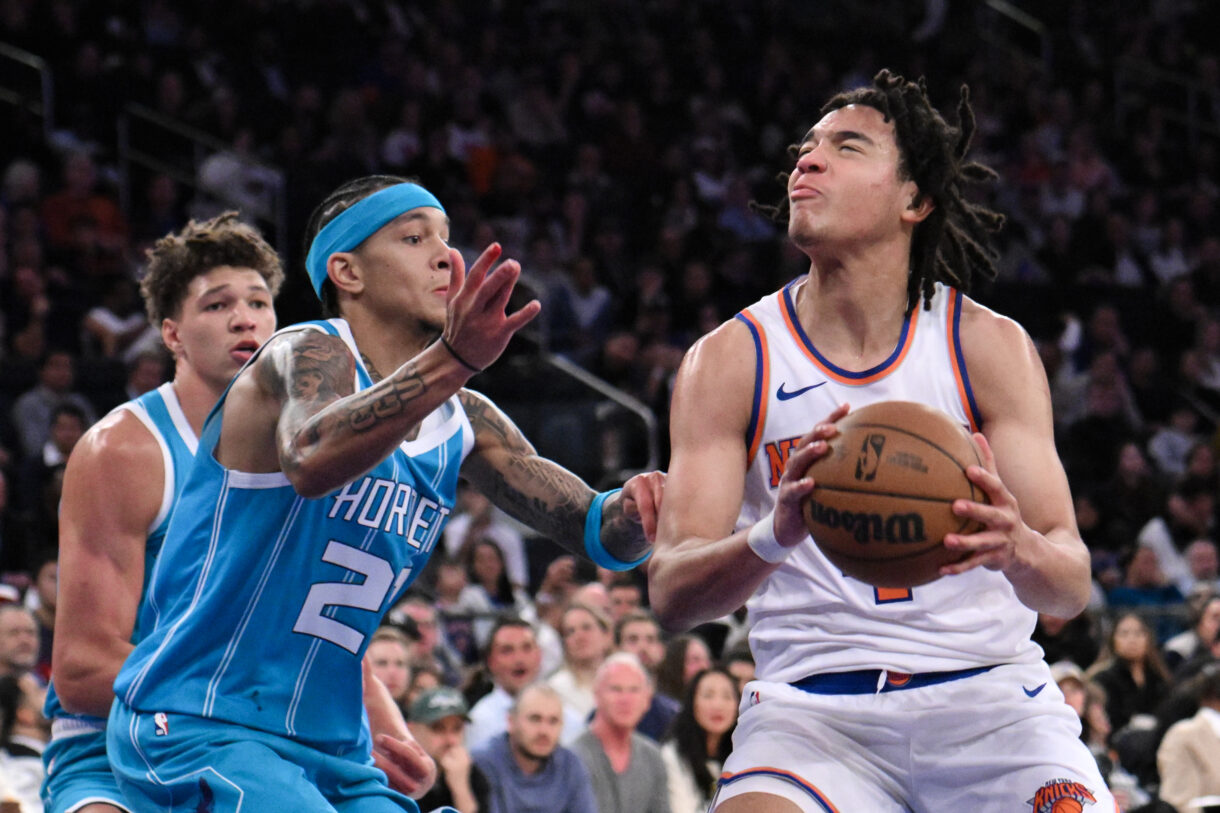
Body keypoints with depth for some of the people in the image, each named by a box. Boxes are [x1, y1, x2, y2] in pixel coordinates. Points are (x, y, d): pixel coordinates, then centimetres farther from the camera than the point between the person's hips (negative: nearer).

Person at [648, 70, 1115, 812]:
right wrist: (773, 535, -29)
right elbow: (671, 595, -7)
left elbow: (1072, 586, -4)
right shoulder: (731, 361, 1)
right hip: (814, 706, -1)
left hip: (988, 695, 1)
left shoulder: (991, 347, 1)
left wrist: (1018, 549, -29)